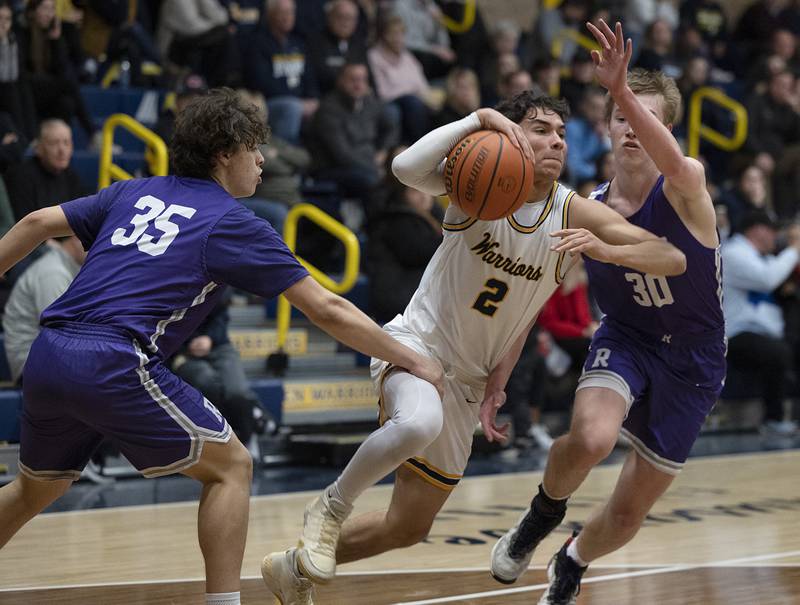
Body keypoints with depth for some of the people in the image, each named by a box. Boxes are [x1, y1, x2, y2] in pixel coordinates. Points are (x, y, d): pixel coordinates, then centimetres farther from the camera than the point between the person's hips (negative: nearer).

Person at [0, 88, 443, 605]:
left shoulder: (135, 193, 20)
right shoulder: (233, 223, 4)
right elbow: (327, 311, 3)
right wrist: (412, 361, 9)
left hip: (46, 355, 7)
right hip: (113, 364, -7)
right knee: (230, 466, 7)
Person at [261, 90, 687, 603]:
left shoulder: (575, 214, -10)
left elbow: (673, 259, -17)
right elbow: (408, 168, -37)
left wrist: (606, 250, -33)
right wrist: (480, 119, -39)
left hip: (469, 381, 5)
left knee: (409, 528, 12)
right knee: (419, 422, -43)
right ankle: (332, 507, -14)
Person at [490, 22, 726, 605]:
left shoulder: (686, 189, -18)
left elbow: (674, 163, -45)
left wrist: (621, 88, -62)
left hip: (692, 363, -1)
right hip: (625, 339, 1)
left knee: (628, 514, 6)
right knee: (590, 438, -34)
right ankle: (543, 514, 0)